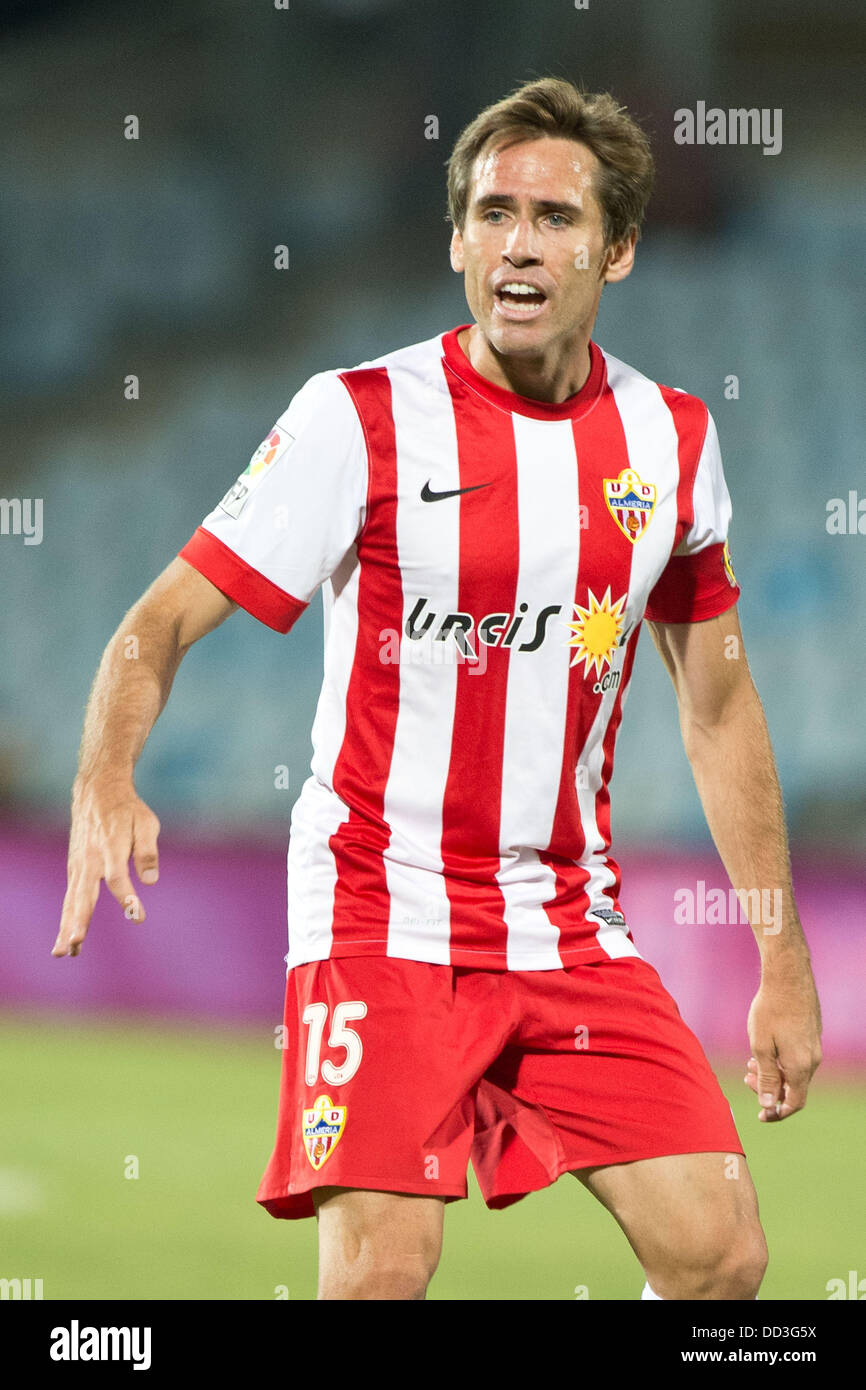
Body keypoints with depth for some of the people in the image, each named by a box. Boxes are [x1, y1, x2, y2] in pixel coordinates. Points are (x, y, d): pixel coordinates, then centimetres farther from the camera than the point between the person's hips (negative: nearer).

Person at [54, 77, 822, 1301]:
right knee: (383, 1265, -19)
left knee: (722, 1255, -6)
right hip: (385, 913, -4)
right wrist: (106, 782, -30)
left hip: (572, 923, 4)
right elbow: (164, 621, -9)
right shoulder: (358, 419, -9)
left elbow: (719, 707, 15)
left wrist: (784, 963, 15)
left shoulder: (671, 438, 5)